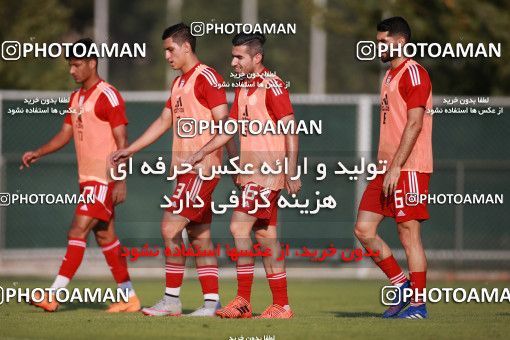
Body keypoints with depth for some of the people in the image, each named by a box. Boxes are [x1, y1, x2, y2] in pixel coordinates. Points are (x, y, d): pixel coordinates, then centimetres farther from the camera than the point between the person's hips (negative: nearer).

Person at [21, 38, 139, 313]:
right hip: (87, 177, 9)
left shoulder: (108, 97, -12)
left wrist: (120, 182, -18)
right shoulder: (76, 97, 14)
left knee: (77, 233, -12)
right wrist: (38, 153, 2)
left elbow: (122, 142, -14)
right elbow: (66, 133, 17)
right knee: (105, 236, 11)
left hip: (104, 179, -9)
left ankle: (53, 295, -15)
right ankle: (129, 297, 16)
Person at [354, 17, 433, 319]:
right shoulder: (390, 75, 19)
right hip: (387, 169, 9)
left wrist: (396, 166, -21)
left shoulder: (414, 73, -10)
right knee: (364, 230, 5)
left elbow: (415, 124, -17)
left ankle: (418, 304, 1)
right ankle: (401, 285, 15)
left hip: (408, 169, -9)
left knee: (410, 236, -5)